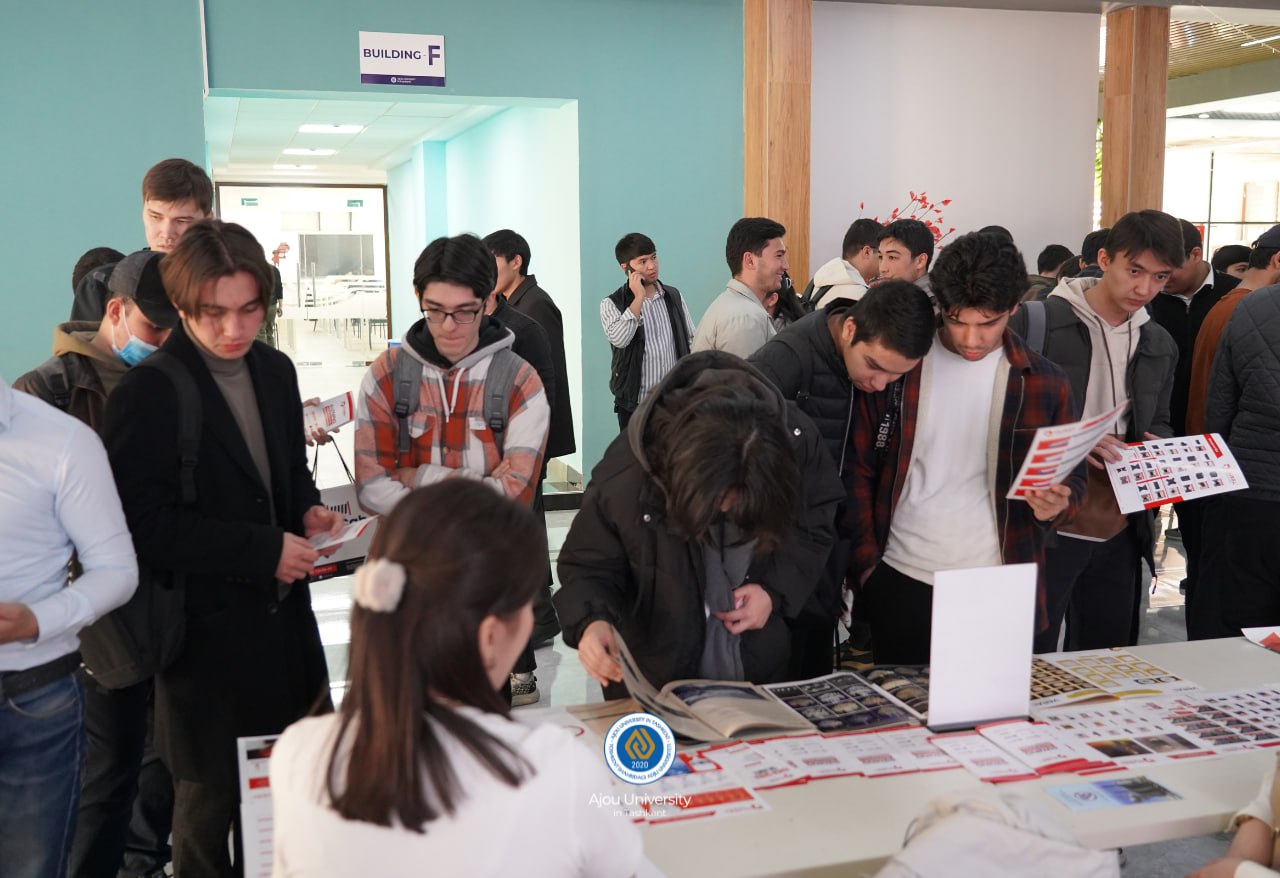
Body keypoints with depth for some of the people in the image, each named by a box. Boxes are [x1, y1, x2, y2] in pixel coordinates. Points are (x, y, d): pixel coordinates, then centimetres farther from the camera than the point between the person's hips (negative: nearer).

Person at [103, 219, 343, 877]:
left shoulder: (275, 371, 5)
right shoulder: (148, 393, -15)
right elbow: (145, 525, -18)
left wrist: (309, 510, -4)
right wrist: (264, 549, -21)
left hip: (285, 618, 6)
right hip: (207, 632, -6)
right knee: (211, 799, 11)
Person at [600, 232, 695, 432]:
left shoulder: (674, 296, 9)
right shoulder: (611, 304, -3)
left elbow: (691, 340, 14)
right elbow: (619, 339, -22)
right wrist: (639, 298, -16)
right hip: (634, 404, -3)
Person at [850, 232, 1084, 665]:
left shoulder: (1043, 383, 1)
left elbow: (1072, 478, 8)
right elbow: (860, 470, 3)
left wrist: (1059, 503, -15)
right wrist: (865, 563, -4)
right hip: (900, 584, 0)